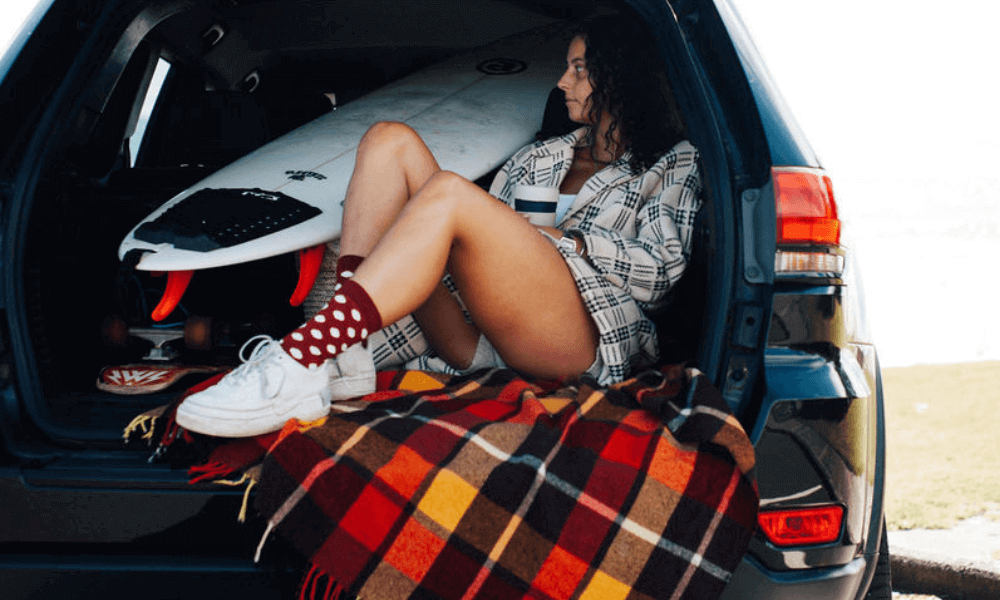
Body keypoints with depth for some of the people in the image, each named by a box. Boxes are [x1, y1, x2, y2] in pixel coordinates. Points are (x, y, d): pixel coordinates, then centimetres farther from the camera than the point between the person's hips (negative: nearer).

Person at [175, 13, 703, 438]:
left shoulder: (672, 164, 18)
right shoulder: (543, 155, 33)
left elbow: (661, 272, 2)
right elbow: (487, 230, 23)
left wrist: (563, 240, -5)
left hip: (588, 338, -6)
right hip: (478, 340, 6)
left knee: (447, 194, -31)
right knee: (390, 141, -6)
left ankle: (300, 363, -43)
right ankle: (344, 347, -25)